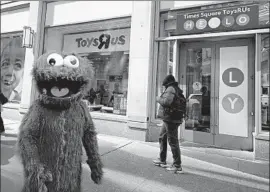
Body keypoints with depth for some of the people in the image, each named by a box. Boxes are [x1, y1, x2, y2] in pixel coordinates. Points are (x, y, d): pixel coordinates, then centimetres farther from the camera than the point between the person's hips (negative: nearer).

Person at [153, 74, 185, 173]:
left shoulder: (170, 89, -12)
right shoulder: (177, 90, 18)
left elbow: (167, 102, -26)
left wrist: (159, 99, -8)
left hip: (171, 119, -11)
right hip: (169, 119, 11)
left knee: (173, 142, -5)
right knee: (162, 138, 20)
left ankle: (177, 166, 3)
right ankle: (162, 160, 30)